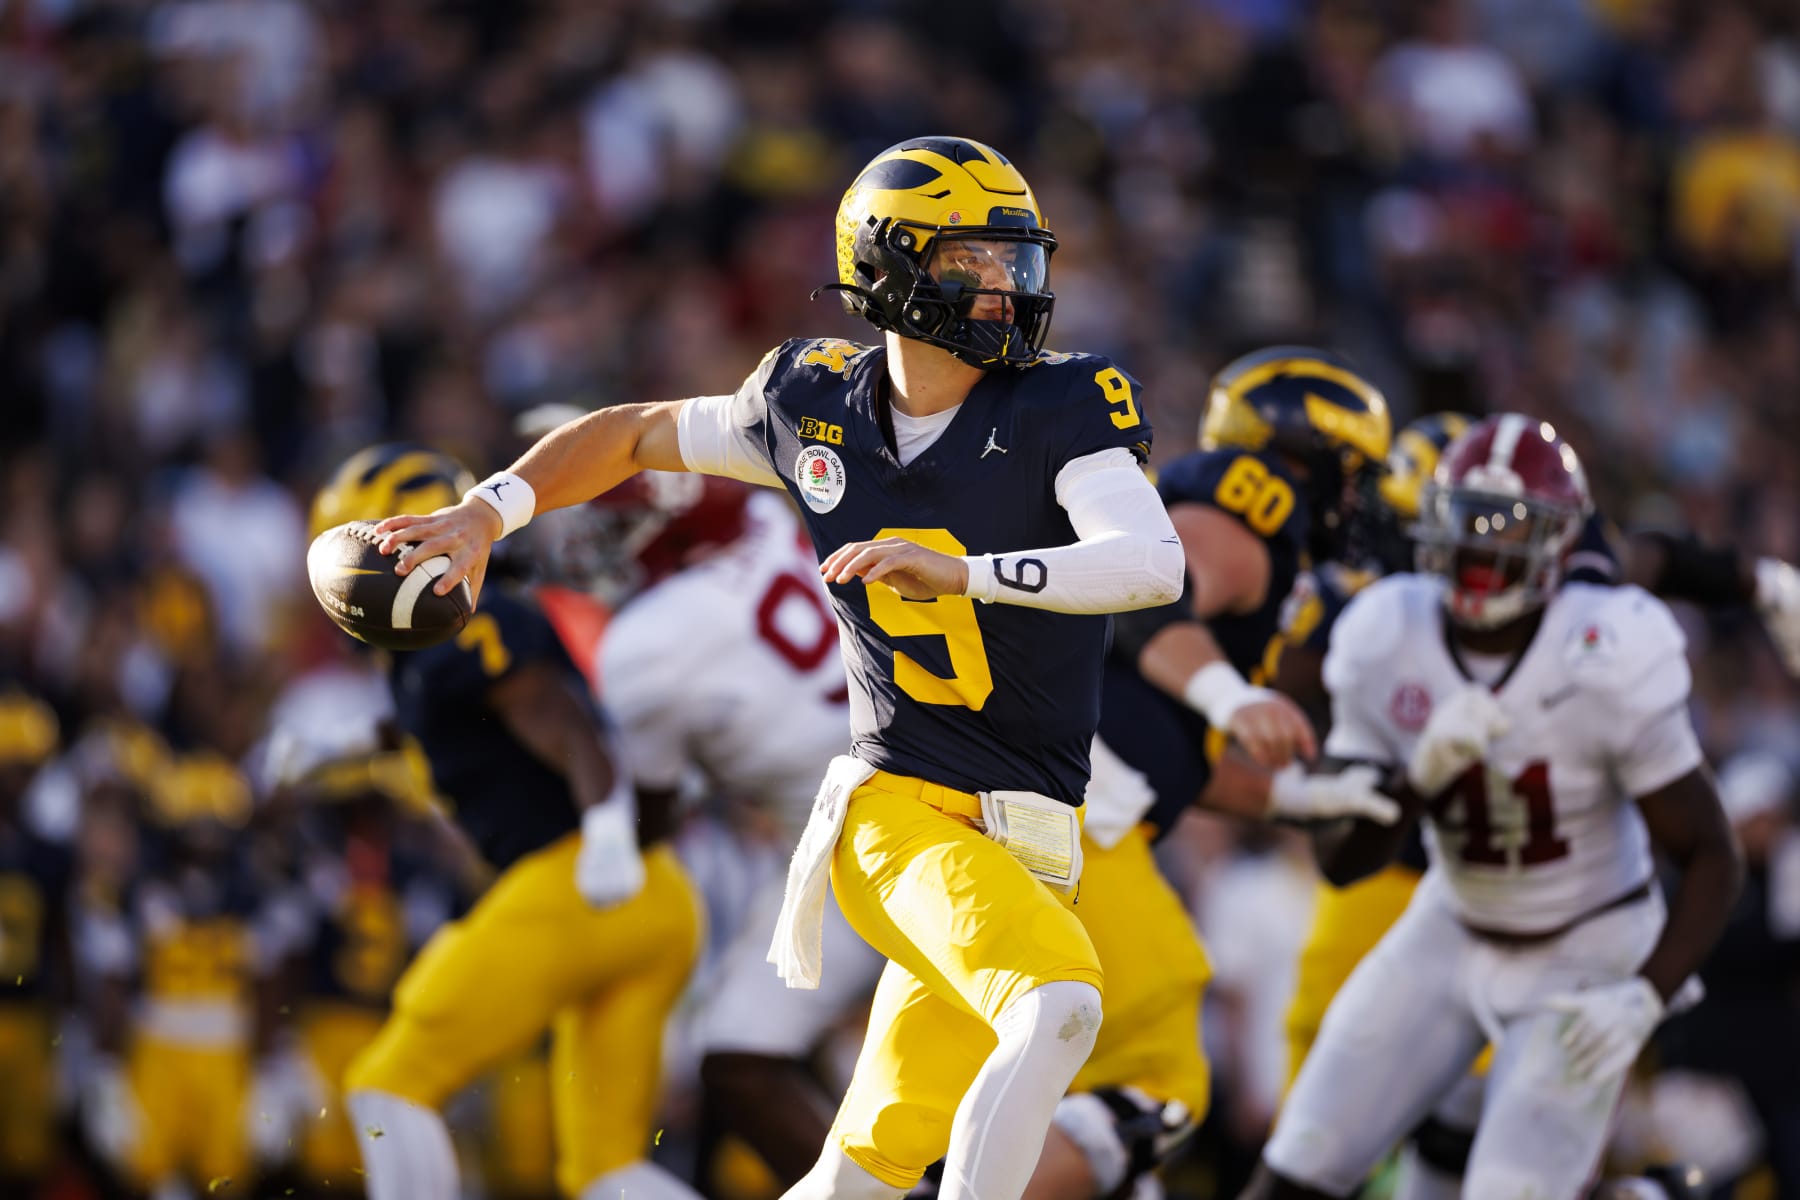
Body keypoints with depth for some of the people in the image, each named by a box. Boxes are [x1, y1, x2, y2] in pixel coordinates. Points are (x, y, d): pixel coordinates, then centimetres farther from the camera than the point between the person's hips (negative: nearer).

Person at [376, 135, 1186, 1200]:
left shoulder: (1061, 413, -5)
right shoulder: (817, 410, 2)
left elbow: (1155, 565, -22)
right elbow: (637, 435, 20)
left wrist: (959, 572, -33)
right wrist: (486, 514, 10)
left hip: (1028, 849, 2)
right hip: (899, 816, -2)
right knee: (1057, 1009, -30)